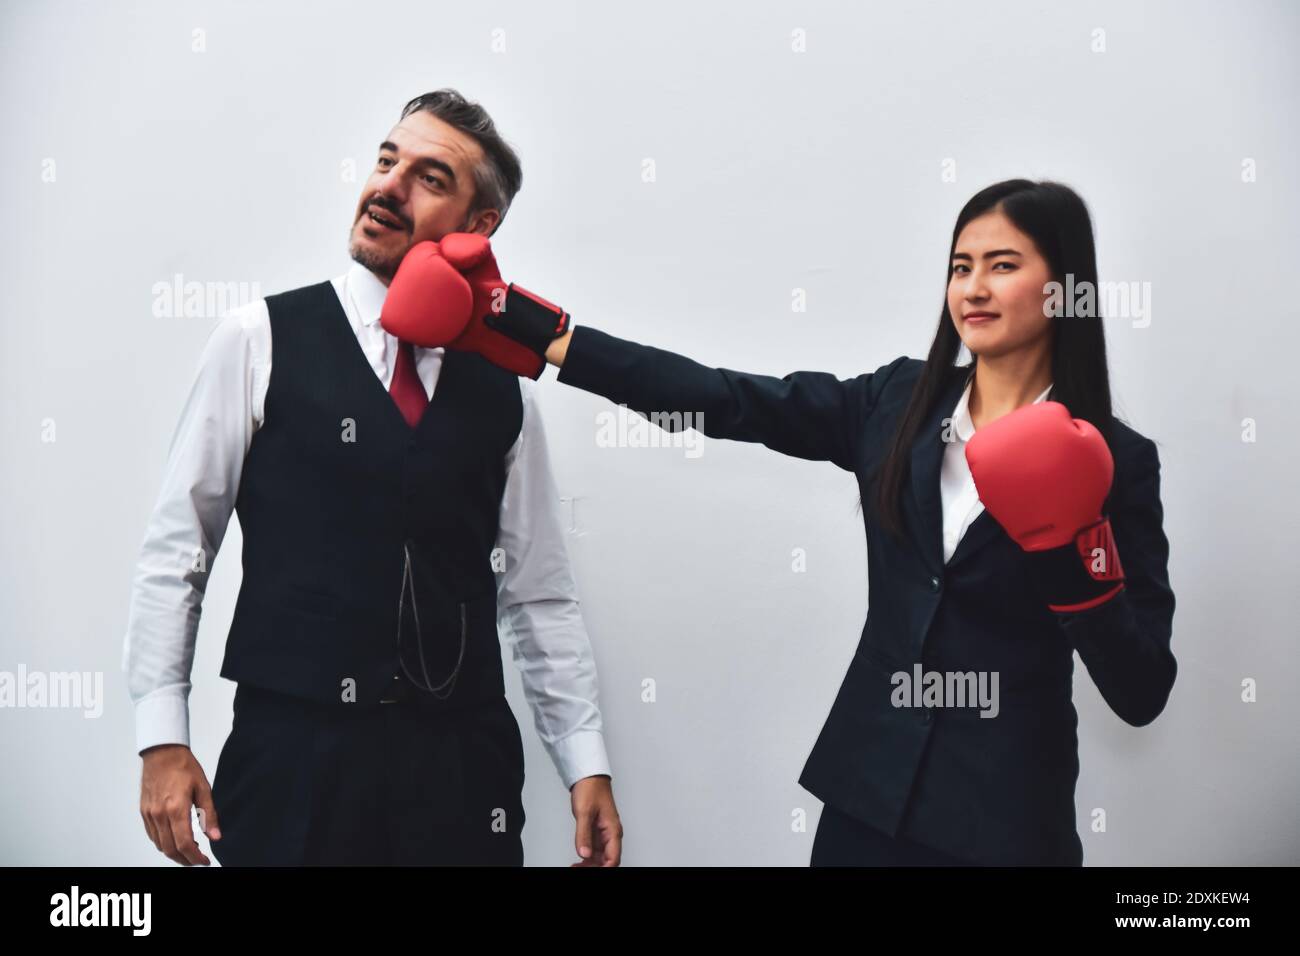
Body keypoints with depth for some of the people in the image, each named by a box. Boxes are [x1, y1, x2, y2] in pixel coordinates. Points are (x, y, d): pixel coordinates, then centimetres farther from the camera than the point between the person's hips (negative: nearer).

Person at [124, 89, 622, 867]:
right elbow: (175, 549, 0)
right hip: (295, 752, -2)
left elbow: (540, 592, 7)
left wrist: (587, 765, 5)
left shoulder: (504, 385, 5)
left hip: (465, 760, 2)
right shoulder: (261, 341, -3)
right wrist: (163, 740, -4)